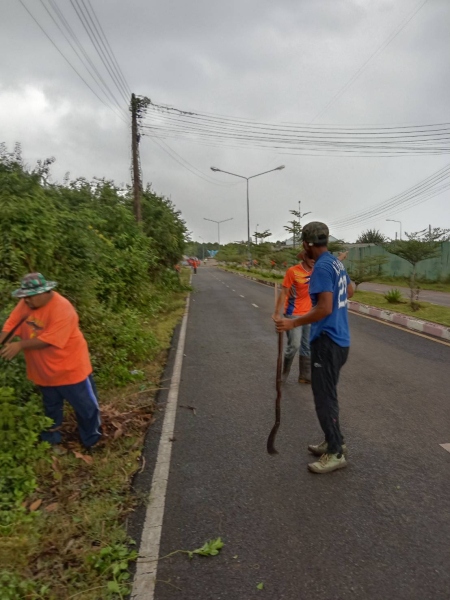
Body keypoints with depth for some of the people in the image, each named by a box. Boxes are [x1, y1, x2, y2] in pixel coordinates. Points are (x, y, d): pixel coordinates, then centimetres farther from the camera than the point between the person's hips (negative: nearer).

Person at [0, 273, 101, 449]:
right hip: (44, 370, 6)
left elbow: (49, 339, -30)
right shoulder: (26, 303, -6)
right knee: (51, 406, 27)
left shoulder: (62, 309, -29)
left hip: (70, 368, -6)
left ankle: (92, 442, 32)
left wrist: (20, 345, -27)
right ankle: (51, 438, 48)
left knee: (85, 406, 11)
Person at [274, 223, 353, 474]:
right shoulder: (337, 262, 9)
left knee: (324, 397, 1)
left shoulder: (321, 267, -19)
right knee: (328, 394, 20)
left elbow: (324, 308, -25)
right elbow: (349, 292, 24)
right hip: (341, 338, 10)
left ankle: (336, 453, 13)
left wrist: (293, 323, -19)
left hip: (327, 341, -10)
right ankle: (334, 441, 32)